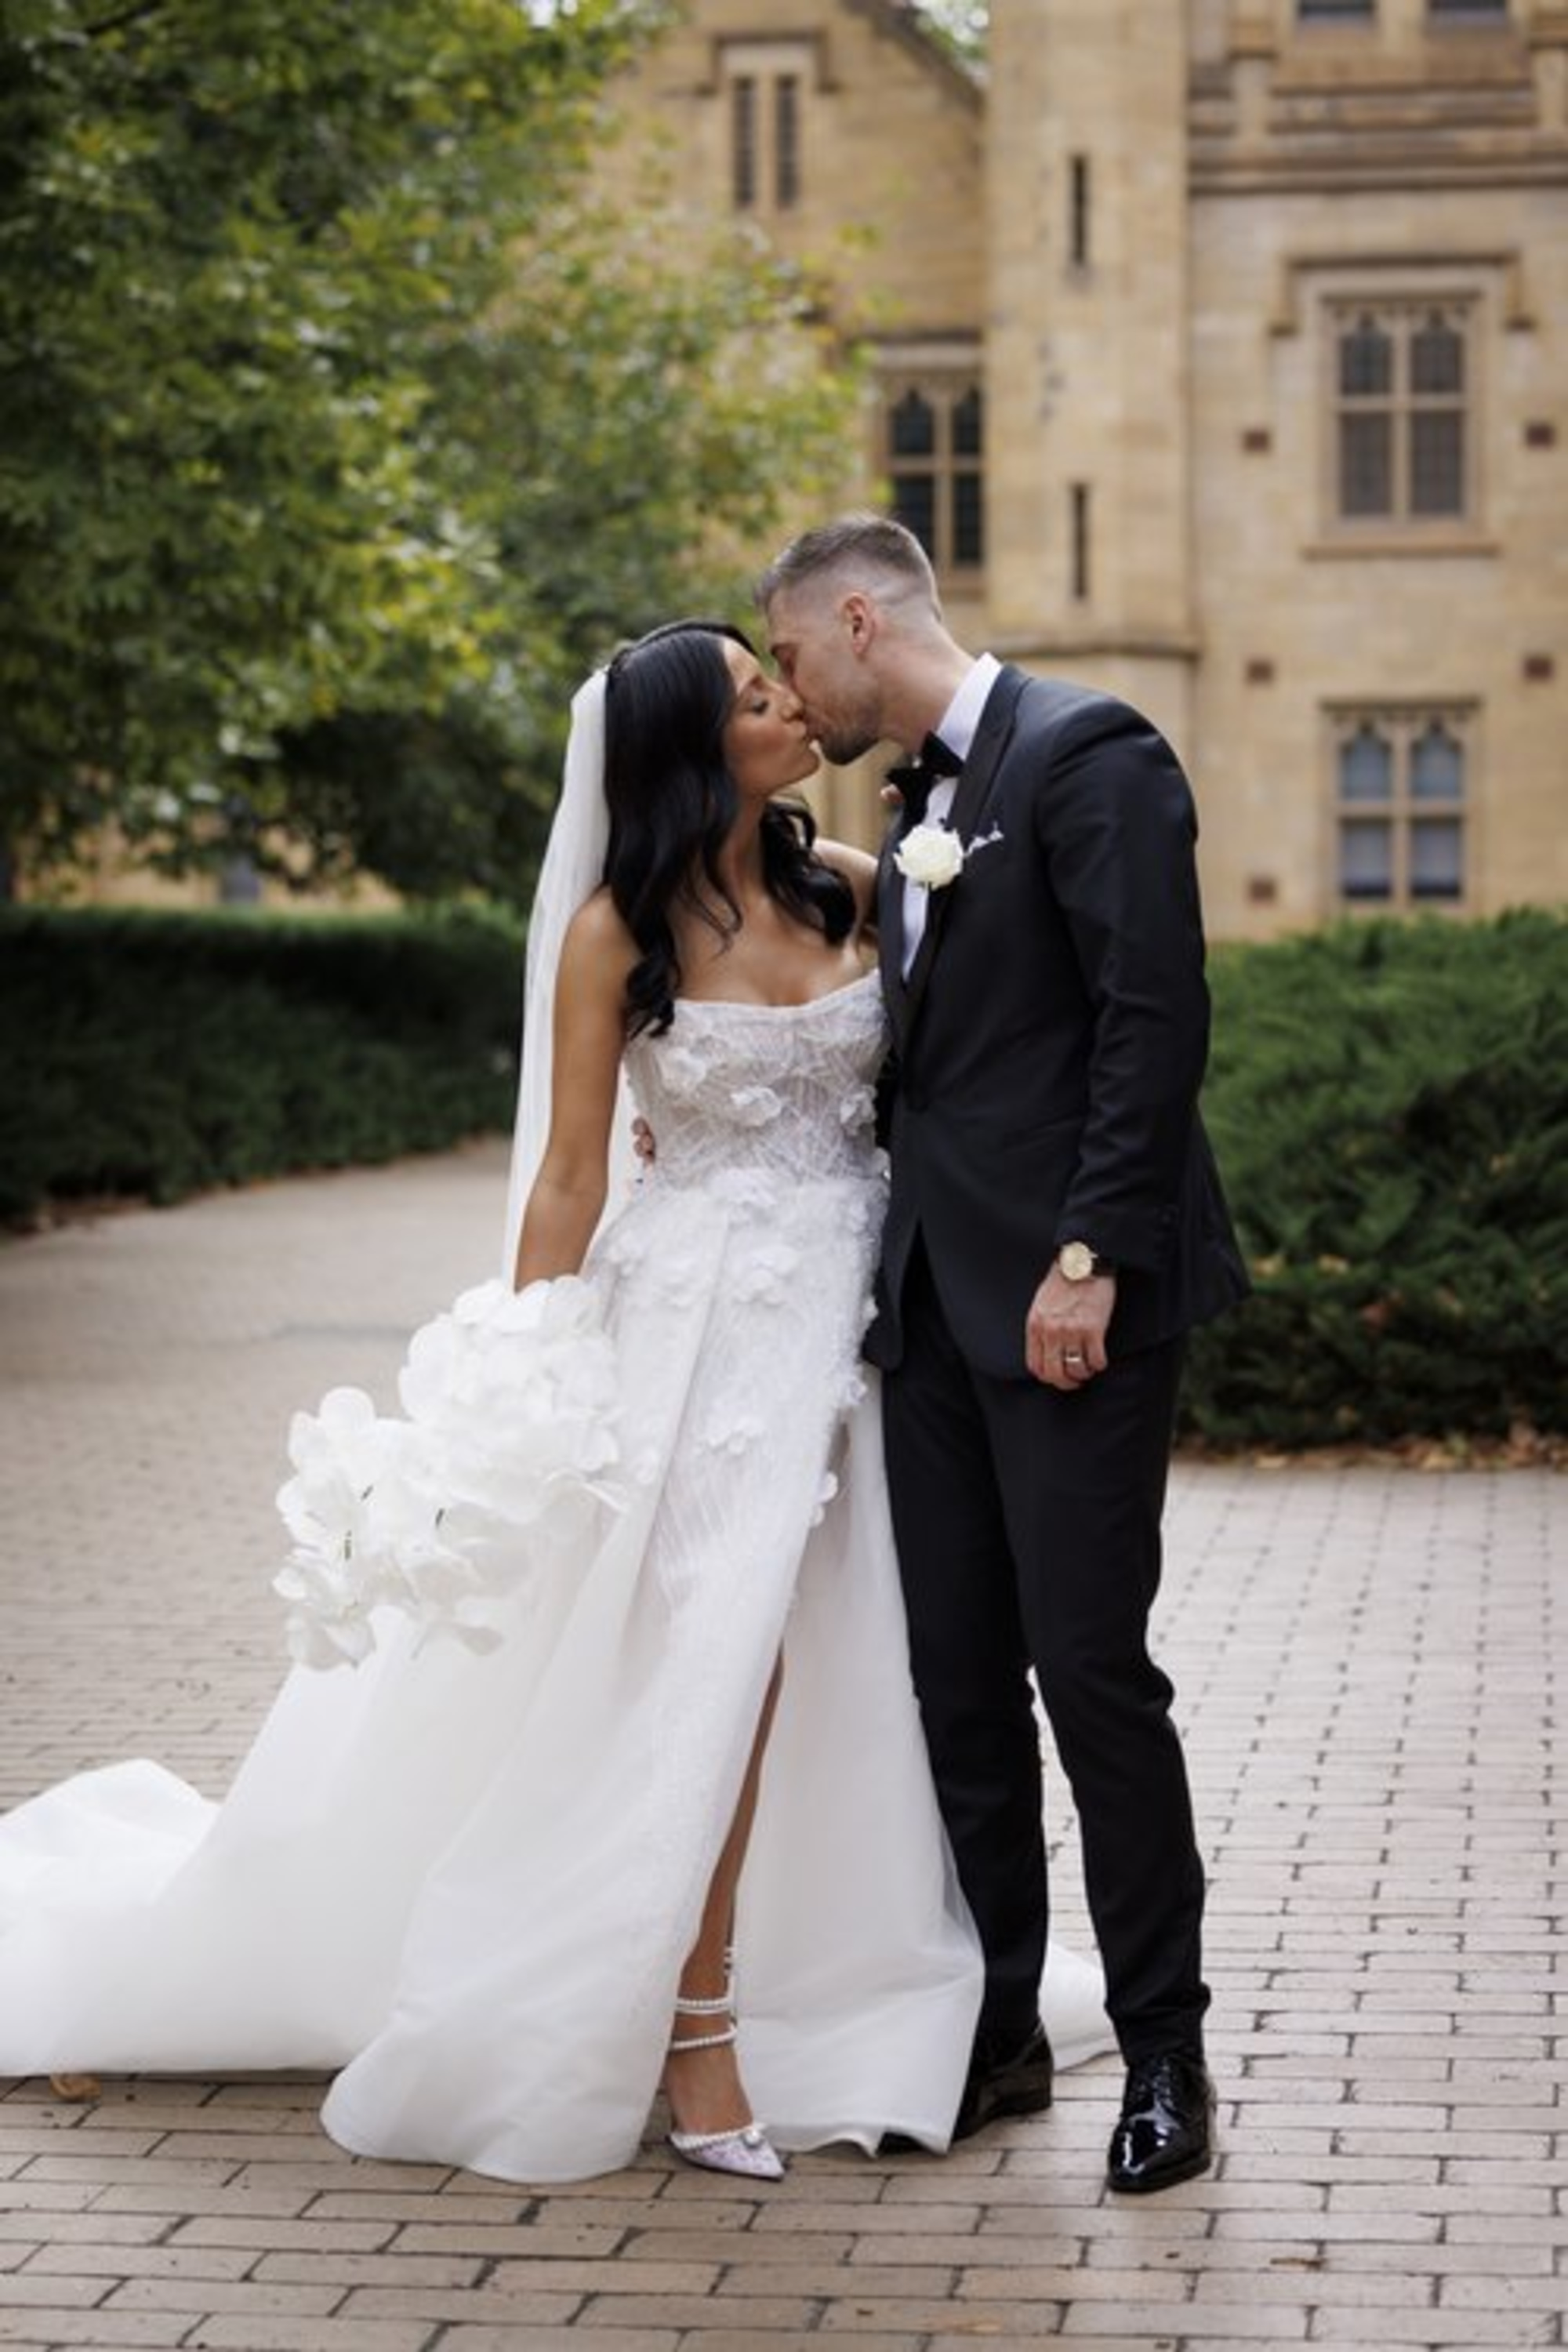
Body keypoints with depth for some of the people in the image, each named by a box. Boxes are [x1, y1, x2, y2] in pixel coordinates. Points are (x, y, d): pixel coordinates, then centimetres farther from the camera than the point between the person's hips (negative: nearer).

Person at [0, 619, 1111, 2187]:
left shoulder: (856, 888, 5)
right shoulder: (619, 931, -6)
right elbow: (568, 1176, -5)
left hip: (856, 1311, 4)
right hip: (703, 1319, -4)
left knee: (847, 1672, 6)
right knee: (706, 1671, -5)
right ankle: (697, 2038, 6)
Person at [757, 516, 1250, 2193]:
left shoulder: (1087, 753, -8)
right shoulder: (918, 811, 19)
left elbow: (1156, 1018, -16)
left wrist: (1089, 1260, -20)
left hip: (1068, 1297, -8)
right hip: (937, 1300, 9)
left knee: (1090, 1666, -6)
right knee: (958, 1678, 9)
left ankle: (1165, 2051, 5)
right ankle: (996, 2034, 18)